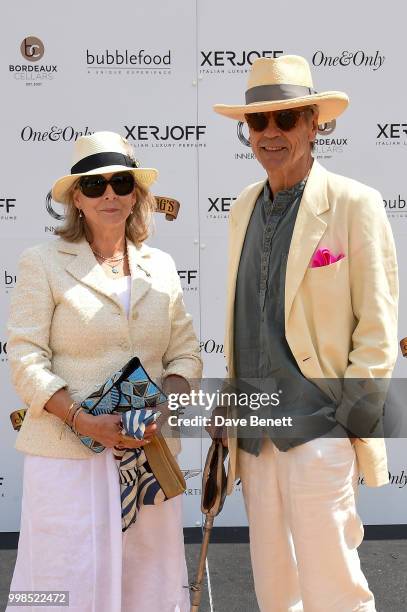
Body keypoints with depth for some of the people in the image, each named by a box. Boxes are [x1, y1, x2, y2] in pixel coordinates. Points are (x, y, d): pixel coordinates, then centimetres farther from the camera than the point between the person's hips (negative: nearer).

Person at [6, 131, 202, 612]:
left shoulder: (161, 266, 11)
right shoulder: (43, 263, 0)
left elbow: (186, 353, 12)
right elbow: (26, 360, -6)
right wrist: (83, 421, -17)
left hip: (151, 451, 4)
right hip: (69, 454, -3)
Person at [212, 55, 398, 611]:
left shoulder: (354, 204, -6)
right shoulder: (244, 209, 13)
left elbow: (378, 325, -7)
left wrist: (353, 418, -12)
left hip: (319, 431, -6)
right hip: (256, 433, 6)